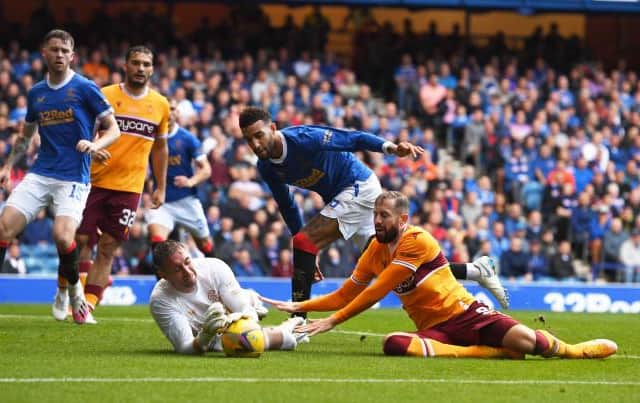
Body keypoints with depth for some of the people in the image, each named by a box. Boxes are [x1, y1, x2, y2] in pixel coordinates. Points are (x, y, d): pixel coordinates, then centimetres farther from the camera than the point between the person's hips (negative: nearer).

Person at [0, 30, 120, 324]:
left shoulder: (85, 89, -2)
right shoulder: (36, 93, 13)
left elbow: (113, 129, -1)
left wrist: (96, 145, -20)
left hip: (73, 178, -4)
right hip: (40, 175, 4)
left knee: (62, 237, -23)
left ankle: (71, 288, 6)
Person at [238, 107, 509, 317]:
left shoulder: (303, 139, -25)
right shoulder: (266, 168, -1)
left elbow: (351, 139, -27)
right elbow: (287, 207, 12)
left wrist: (389, 147, -43)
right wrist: (309, 254, 14)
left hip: (359, 187, -8)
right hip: (341, 197, 8)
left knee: (304, 242, -21)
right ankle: (475, 271, 16)